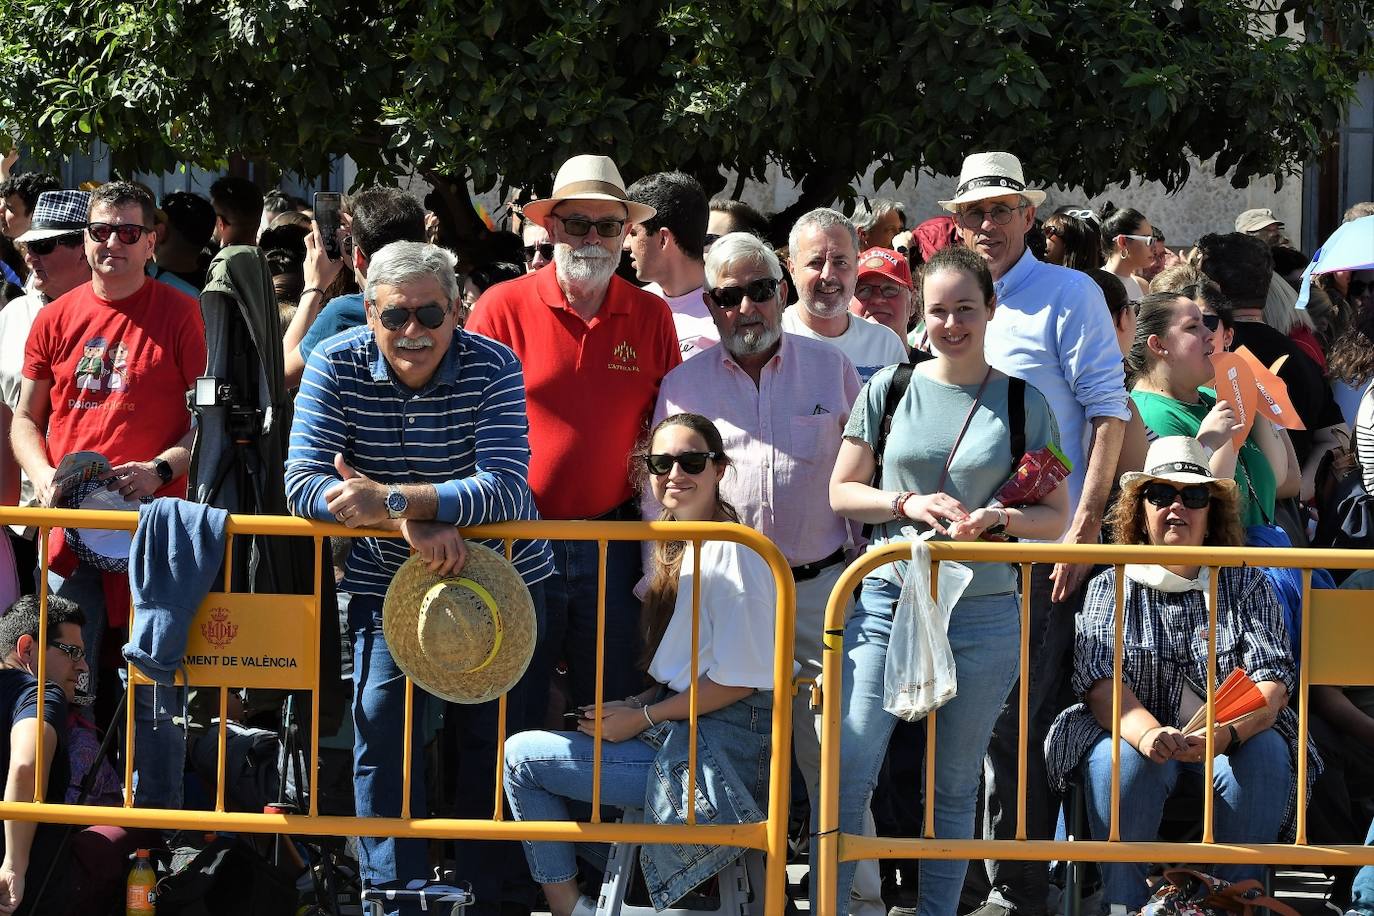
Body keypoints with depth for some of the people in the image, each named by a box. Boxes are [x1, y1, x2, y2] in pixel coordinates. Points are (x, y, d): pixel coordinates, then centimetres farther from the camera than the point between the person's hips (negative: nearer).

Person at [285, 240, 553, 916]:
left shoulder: (493, 367, -17)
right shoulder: (336, 366, -14)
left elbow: (504, 488, -29)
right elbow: (304, 485, -22)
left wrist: (392, 499, -40)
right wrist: (409, 523, -36)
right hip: (385, 580, 0)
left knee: (493, 735, 4)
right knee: (382, 734, -8)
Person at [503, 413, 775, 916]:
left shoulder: (729, 552, -15)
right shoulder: (679, 549, 15)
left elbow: (739, 680, -19)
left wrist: (642, 718, -12)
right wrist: (636, 703, 2)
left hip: (718, 751, -10)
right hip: (684, 729, 10)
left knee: (521, 756, -4)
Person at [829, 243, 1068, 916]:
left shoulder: (1023, 403, 4)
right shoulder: (889, 389, 5)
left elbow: (1057, 515, 7)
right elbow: (842, 491, 9)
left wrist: (999, 518, -12)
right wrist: (907, 502, -9)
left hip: (983, 614, 0)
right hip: (889, 602, 0)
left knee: (954, 786, 8)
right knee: (847, 771, -9)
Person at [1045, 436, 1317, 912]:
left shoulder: (1247, 586, 8)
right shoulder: (1110, 587, 8)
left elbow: (1273, 680, -5)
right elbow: (1099, 682, -8)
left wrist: (1226, 734, -28)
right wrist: (1148, 734, -30)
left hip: (1229, 743, 1)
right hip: (1134, 734, -1)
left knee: (1266, 753, -30)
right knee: (1129, 760, -33)